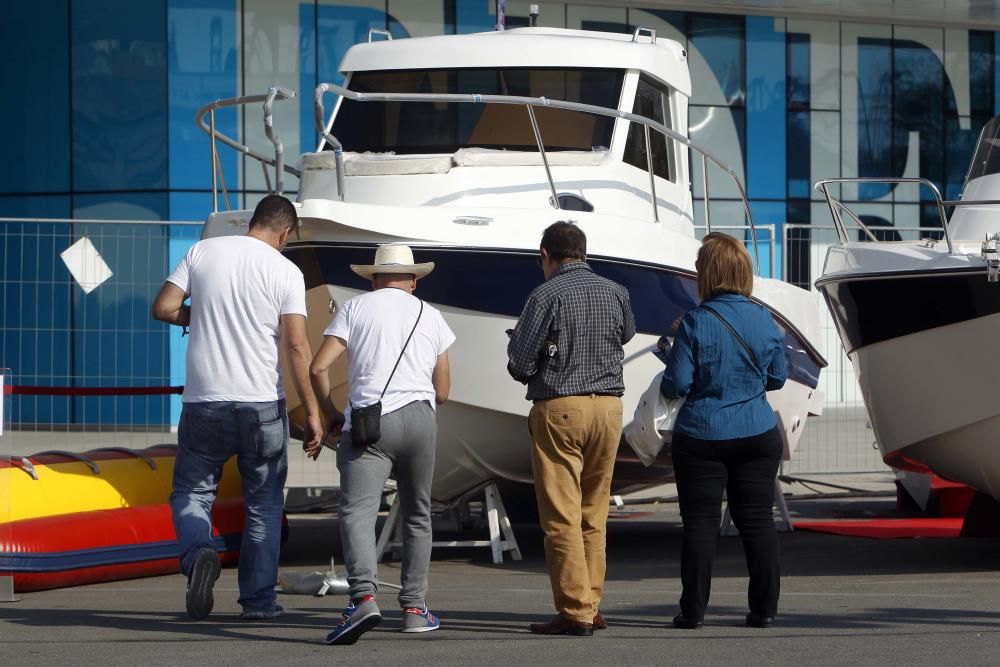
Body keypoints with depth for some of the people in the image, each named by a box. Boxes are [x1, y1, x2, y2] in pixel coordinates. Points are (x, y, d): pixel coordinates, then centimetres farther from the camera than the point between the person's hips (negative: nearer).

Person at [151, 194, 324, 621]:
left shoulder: (202, 252, 2)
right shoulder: (286, 272, -4)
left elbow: (163, 307, 0)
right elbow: (296, 345, -10)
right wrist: (312, 413, -7)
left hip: (203, 402, 1)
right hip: (262, 407, -1)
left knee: (191, 492, 14)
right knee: (263, 504, 12)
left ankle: (198, 553, -16)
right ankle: (258, 600, 12)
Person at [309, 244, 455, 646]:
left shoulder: (355, 308, 10)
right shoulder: (430, 316, 18)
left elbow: (318, 368, 0)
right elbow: (442, 391, 20)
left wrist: (331, 414, 14)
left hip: (367, 420, -3)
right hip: (420, 418, 3)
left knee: (357, 511, -14)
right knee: (417, 516, 17)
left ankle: (364, 597, -35)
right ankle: (414, 607, 16)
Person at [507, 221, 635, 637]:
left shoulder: (546, 295, -8)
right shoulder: (615, 293, 8)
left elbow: (519, 363, -8)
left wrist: (534, 375, 13)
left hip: (559, 407, -5)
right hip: (609, 404, 5)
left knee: (561, 516, -3)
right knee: (593, 515, 13)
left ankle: (574, 612, -7)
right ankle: (591, 606, 13)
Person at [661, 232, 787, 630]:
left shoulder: (696, 323, -13)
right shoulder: (765, 320, 1)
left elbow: (676, 383, -13)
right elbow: (777, 377, 10)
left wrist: (667, 384, 9)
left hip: (702, 436, -3)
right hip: (758, 434, 3)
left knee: (700, 522, 1)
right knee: (757, 519, 7)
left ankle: (694, 609, 1)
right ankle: (764, 608, 7)